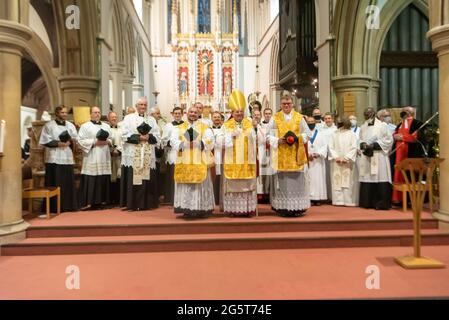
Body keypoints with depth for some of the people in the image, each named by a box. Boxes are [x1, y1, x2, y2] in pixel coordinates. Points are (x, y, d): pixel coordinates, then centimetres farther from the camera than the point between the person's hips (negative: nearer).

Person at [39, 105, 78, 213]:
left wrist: (70, 142, -8)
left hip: (67, 157, 4)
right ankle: (54, 207, 2)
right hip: (54, 158, -4)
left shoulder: (70, 125, 15)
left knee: (69, 183, 5)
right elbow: (45, 141, -5)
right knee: (55, 184, -3)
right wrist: (58, 143, -14)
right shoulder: (49, 125, 3)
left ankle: (69, 205, 12)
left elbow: (76, 139, 12)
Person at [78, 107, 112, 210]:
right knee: (91, 180, -7)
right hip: (91, 158, -5)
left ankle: (102, 201, 12)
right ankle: (89, 202, -4)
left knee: (104, 180, 4)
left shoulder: (106, 126, 17)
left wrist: (107, 142, -3)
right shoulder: (85, 126, 2)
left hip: (104, 157, 5)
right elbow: (81, 141, -6)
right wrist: (94, 142, -14)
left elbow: (111, 139, 19)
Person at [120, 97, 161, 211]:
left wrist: (148, 137, -10)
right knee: (133, 180, -4)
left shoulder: (152, 120, 17)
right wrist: (138, 137, -13)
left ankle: (145, 203, 8)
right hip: (132, 155, -3)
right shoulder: (129, 118, 8)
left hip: (148, 155, 3)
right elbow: (125, 135, -4)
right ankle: (132, 204, 1)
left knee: (147, 179, 1)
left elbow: (157, 136, 8)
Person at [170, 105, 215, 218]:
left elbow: (210, 141, -5)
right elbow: (173, 141, -1)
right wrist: (184, 144, -17)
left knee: (201, 186, -1)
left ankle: (201, 209, 4)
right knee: (185, 186, 0)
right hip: (184, 162, 2)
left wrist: (198, 143, -18)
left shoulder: (205, 127, 10)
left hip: (200, 162, -1)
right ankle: (187, 209, 5)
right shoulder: (179, 128, 15)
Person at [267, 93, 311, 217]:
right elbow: (269, 136, 5)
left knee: (297, 180, 1)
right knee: (282, 181, 0)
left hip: (295, 156, 0)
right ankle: (283, 207, 7)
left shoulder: (299, 117, 7)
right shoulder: (275, 118, 6)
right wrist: (278, 140, -13)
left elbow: (307, 134, 8)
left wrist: (297, 138, -9)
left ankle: (297, 207, 9)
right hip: (281, 156, 0)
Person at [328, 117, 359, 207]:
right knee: (337, 181, -1)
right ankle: (338, 201, 1)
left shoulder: (351, 134, 5)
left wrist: (346, 158, -8)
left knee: (348, 181, -1)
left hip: (348, 162, -1)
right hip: (336, 162, 1)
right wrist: (336, 157, -9)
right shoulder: (335, 134, 7)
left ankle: (348, 201, 0)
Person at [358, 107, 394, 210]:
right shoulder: (363, 127, 14)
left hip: (379, 157, -4)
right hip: (366, 158, 4)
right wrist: (363, 144, -4)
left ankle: (381, 203, -2)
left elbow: (389, 140, -3)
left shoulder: (382, 125, -1)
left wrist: (375, 145, -14)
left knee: (380, 179, -7)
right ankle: (368, 202, 10)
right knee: (367, 180, 2)